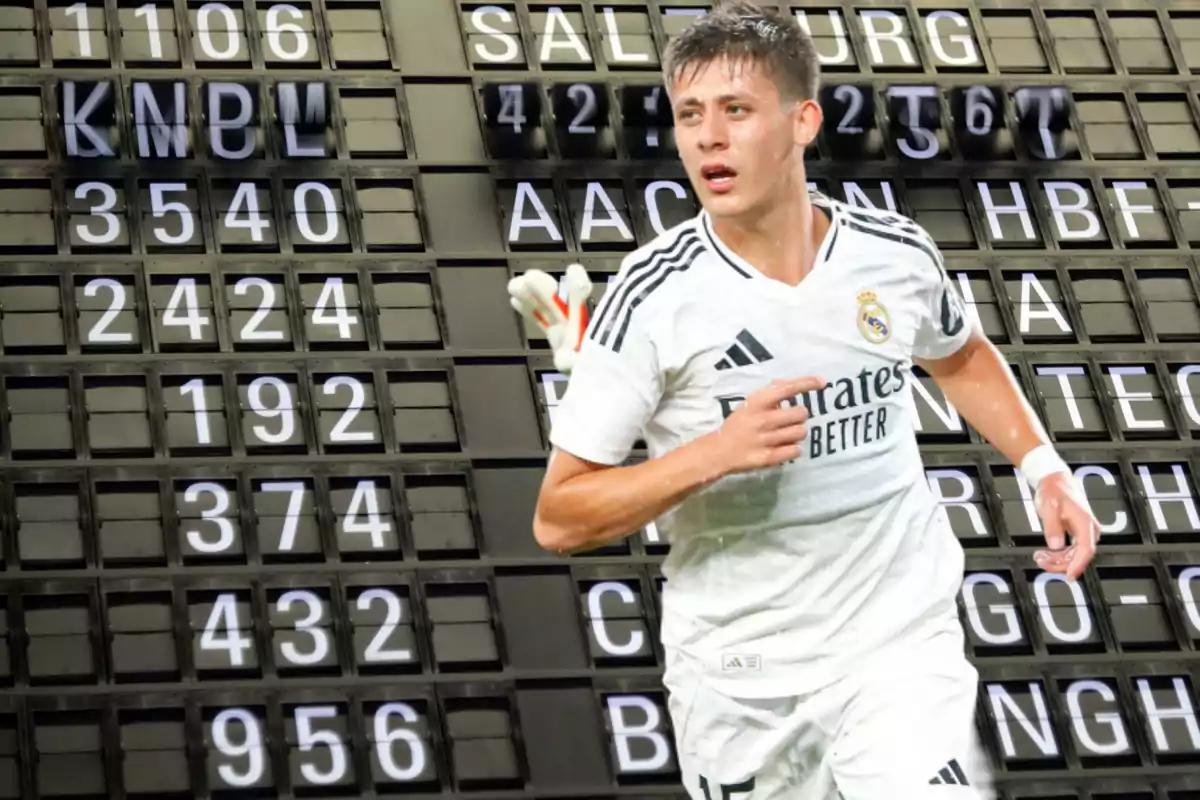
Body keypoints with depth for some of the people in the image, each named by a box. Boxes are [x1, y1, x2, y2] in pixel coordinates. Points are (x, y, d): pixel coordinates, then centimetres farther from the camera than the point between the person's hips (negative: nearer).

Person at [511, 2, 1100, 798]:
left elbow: (961, 358, 21)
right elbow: (559, 518, -14)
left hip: (900, 643, 1)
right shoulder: (653, 298, -14)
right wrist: (712, 454, -26)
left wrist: (1043, 466, 7)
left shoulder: (897, 254, -4)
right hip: (737, 668, -1)